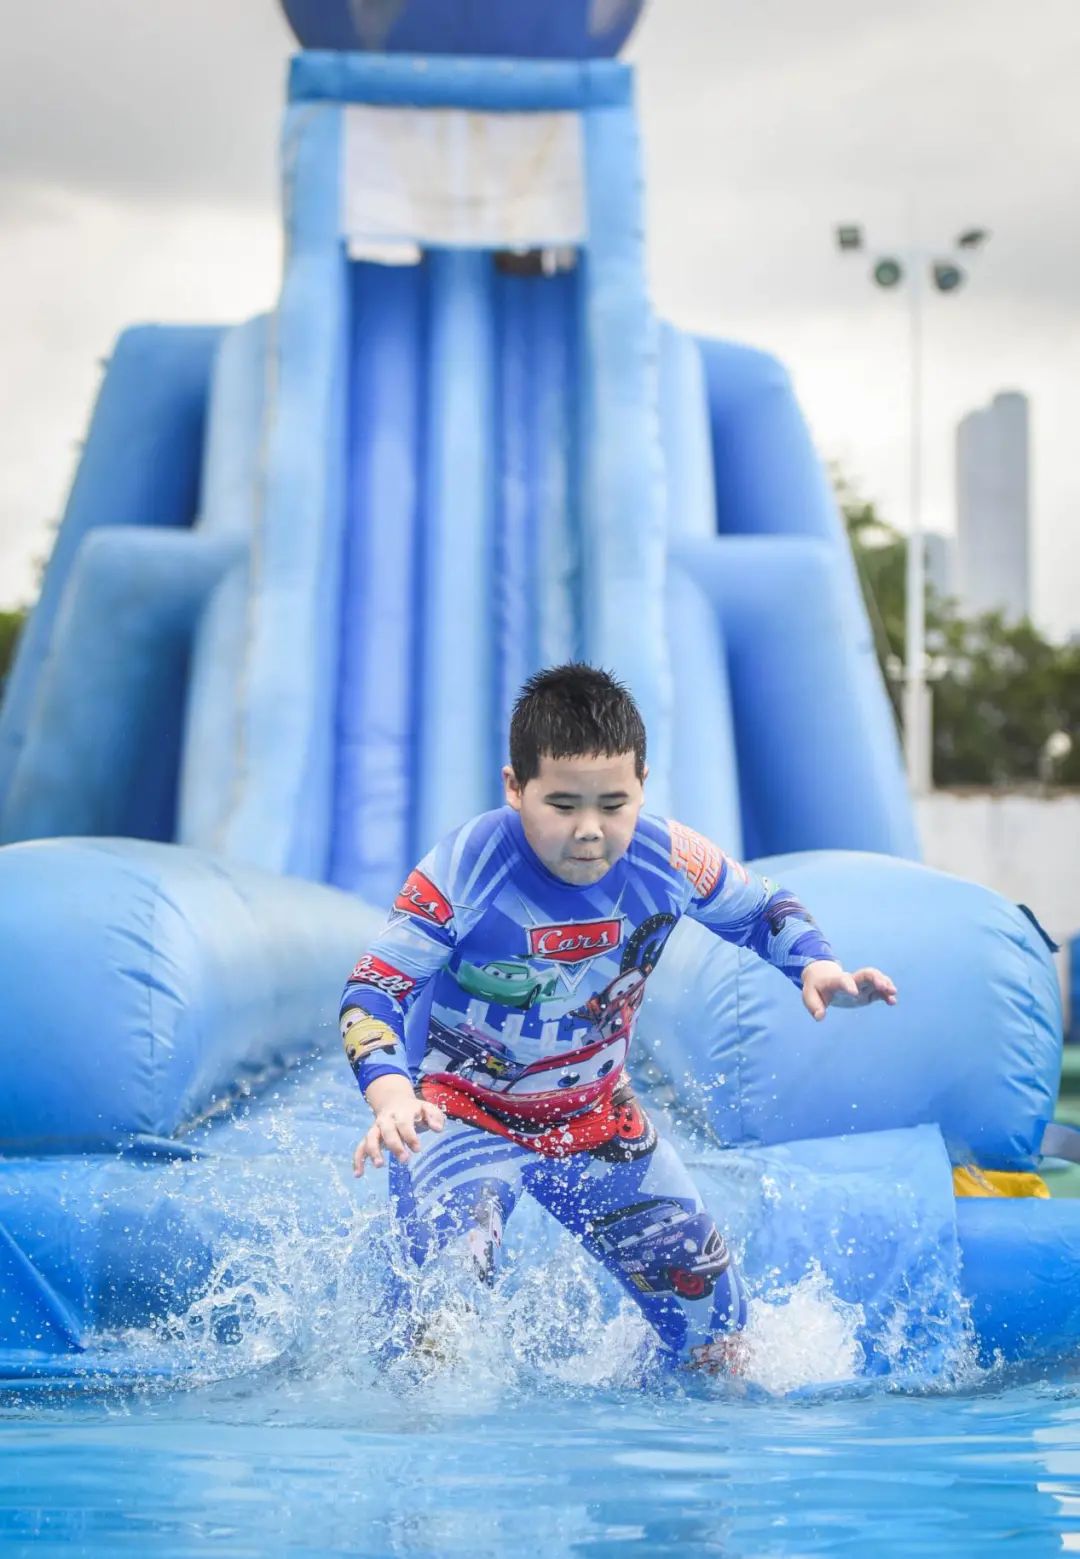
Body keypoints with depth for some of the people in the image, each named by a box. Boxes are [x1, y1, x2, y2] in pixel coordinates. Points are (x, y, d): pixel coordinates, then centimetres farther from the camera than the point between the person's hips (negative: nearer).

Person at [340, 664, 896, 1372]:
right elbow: (373, 992, -23)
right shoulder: (462, 875, -27)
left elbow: (763, 908, 4)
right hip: (460, 1116, -4)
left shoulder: (671, 862, -16)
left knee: (702, 1280, 13)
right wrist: (390, 1099, -41)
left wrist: (816, 966, -18)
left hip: (596, 1117, 4)